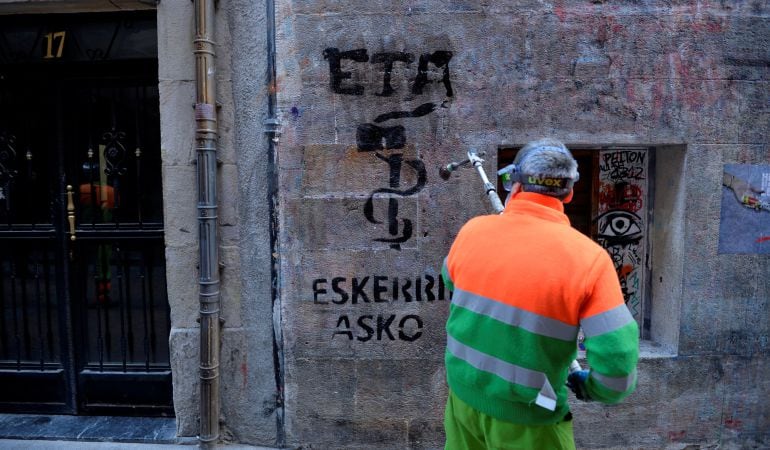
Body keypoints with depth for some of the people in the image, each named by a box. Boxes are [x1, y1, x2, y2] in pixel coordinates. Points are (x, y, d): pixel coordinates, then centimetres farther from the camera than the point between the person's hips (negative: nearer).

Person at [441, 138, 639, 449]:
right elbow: (618, 367, -20)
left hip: (464, 394, 4)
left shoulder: (472, 231, -10)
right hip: (524, 418, -3)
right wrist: (589, 387, -1)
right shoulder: (589, 258, -20)